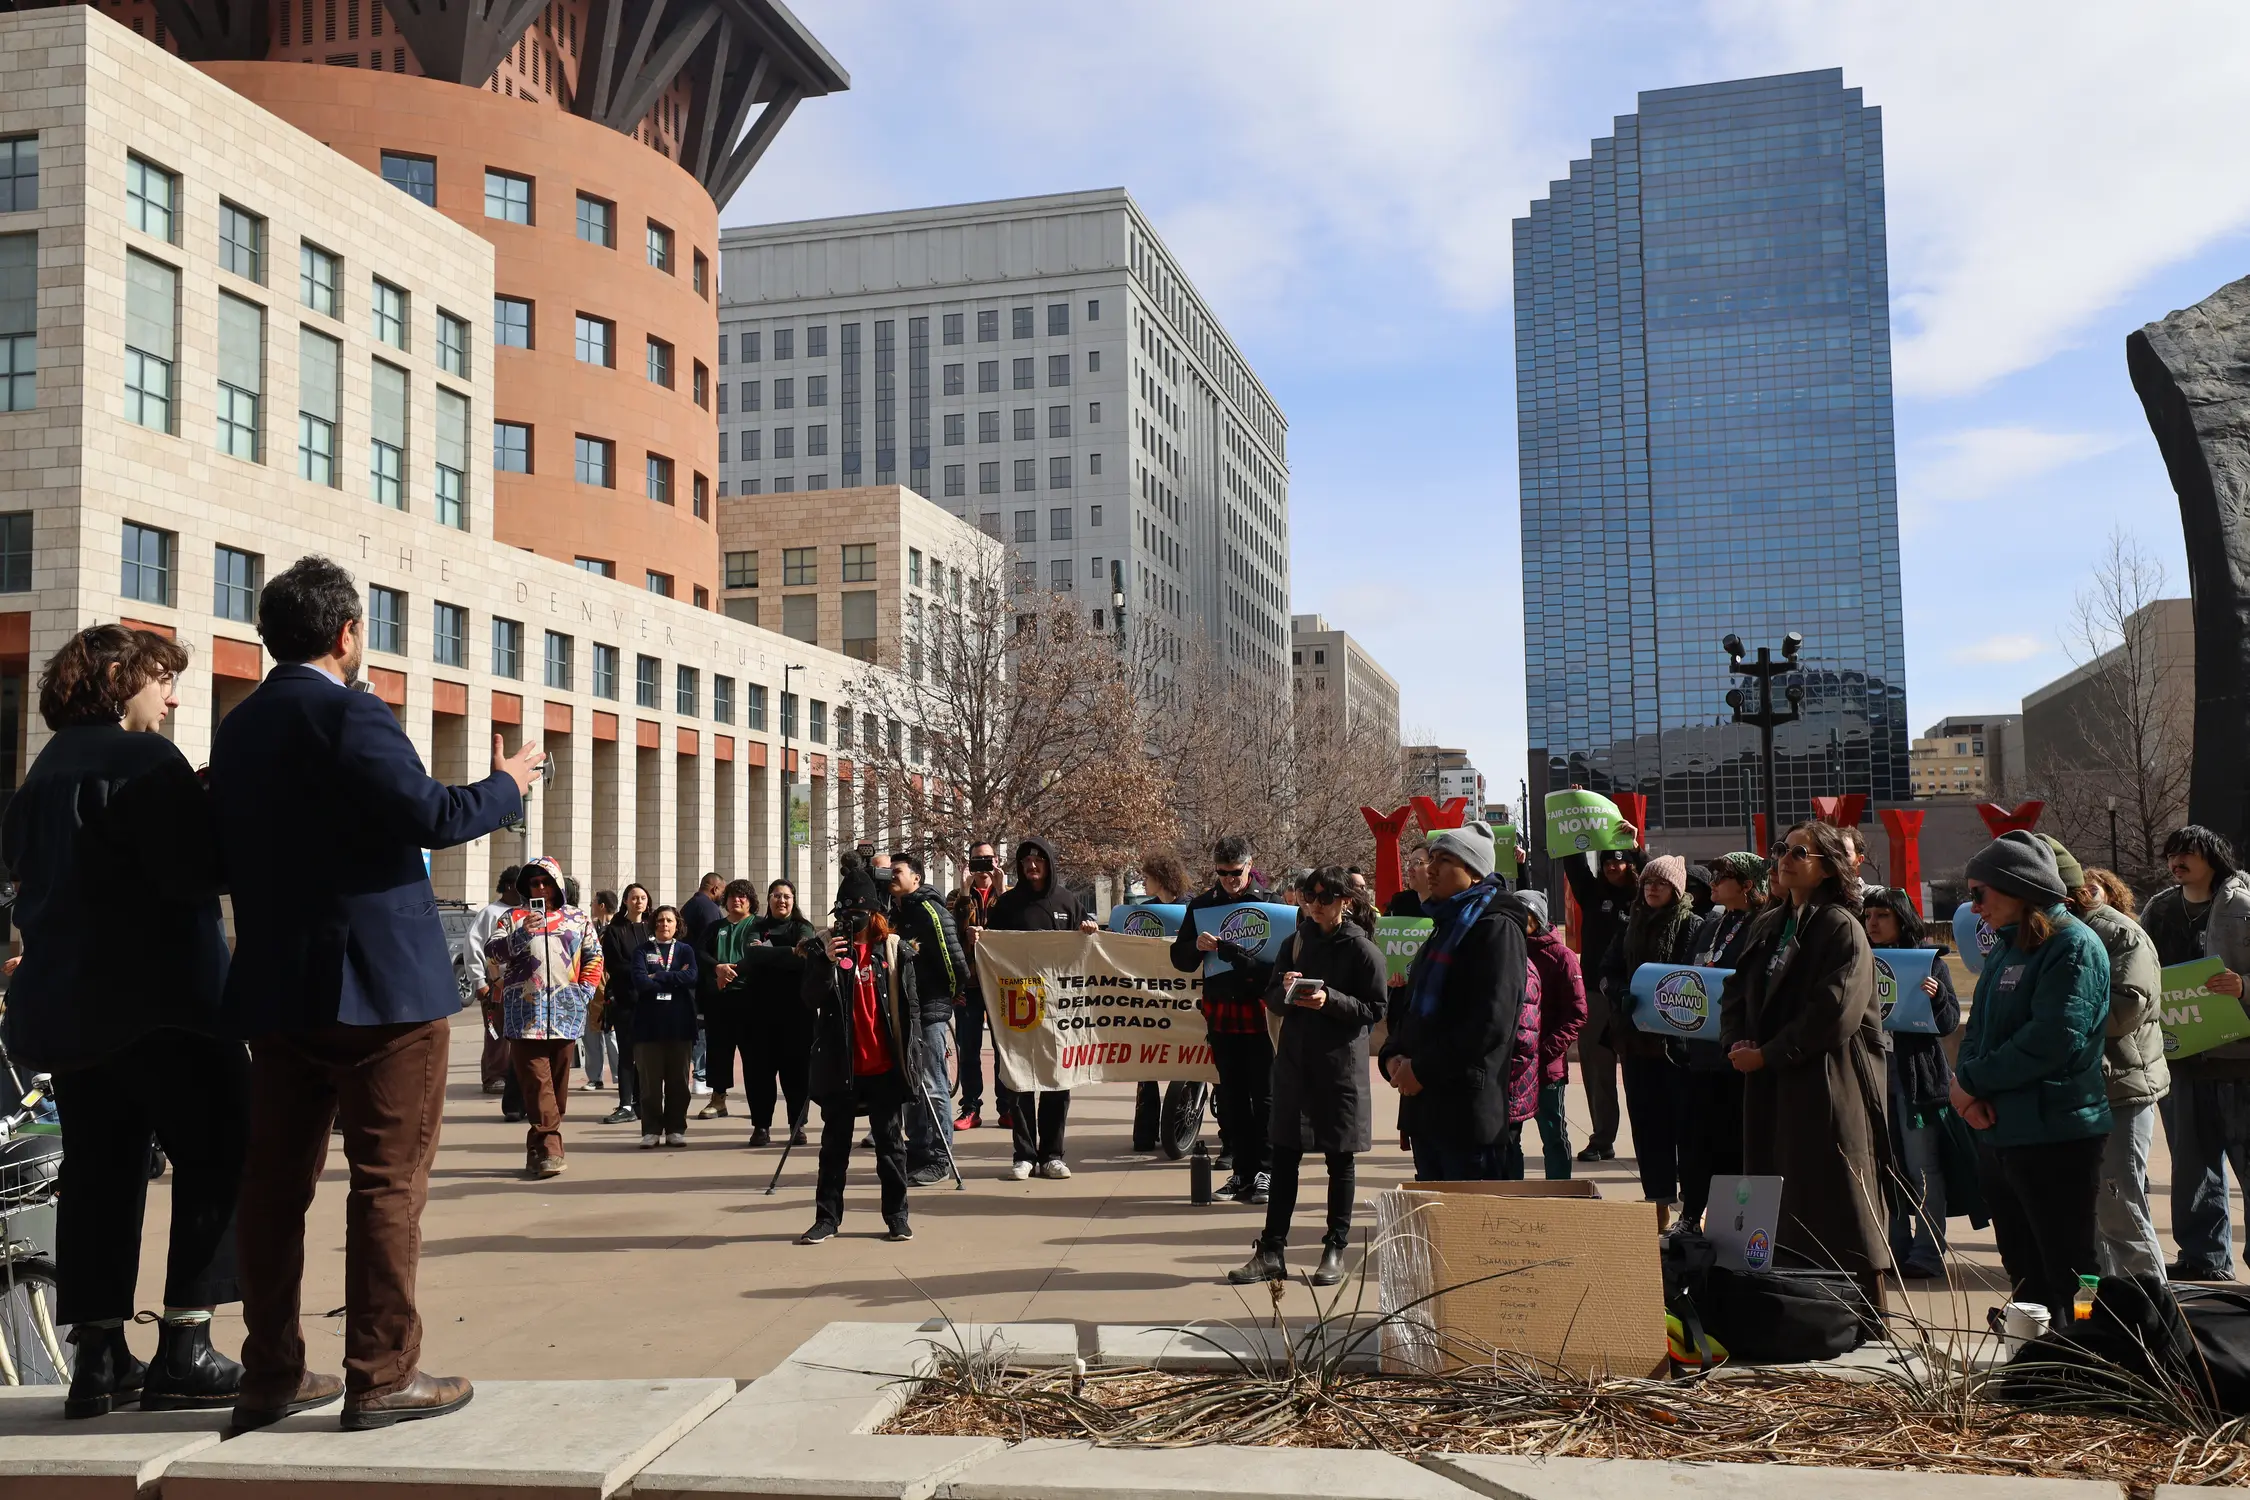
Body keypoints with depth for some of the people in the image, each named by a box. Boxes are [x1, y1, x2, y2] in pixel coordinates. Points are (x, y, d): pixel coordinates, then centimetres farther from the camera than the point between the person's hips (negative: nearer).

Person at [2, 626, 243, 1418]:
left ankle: (98, 1356, 10)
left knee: (101, 1164, 10)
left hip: (65, 999, 9)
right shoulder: (142, 759, -12)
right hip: (160, 997, -9)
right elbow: (194, 873, -20)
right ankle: (184, 1350, -5)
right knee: (218, 1153, -3)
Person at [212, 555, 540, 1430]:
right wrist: (507, 785, -6)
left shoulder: (237, 729, 13)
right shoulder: (350, 714, -13)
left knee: (276, 1177, 11)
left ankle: (271, 1373, 18)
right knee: (388, 1177, -1)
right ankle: (381, 1374, 1)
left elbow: (226, 856, 16)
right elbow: (430, 815, -22)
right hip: (378, 984, -8)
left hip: (273, 987, 8)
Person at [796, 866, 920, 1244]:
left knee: (889, 1140, 8)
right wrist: (827, 962, -19)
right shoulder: (825, 946, 3)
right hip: (840, 1064, 0)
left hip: (884, 1064, 0)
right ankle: (827, 1217, 13)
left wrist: (911, 1052, -1)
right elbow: (810, 998, -5)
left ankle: (897, 1214, 16)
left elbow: (909, 1006, 4)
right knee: (835, 1141, 8)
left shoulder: (894, 949, 3)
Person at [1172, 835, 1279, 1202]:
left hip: (1260, 1011, -4)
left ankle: (1264, 1172, 4)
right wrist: (1197, 946, -13)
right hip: (1221, 1012, 4)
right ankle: (1243, 1170, 16)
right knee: (1231, 1096, 8)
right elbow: (1179, 958, 10)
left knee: (1263, 1095, -1)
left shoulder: (1269, 903, 0)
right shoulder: (1202, 904, 9)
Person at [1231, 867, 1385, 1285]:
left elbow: (1374, 1010, -7)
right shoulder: (1297, 942, 11)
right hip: (1293, 1062, 4)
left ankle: (1335, 1250, 14)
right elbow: (1271, 1000, 12)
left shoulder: (1361, 949, -4)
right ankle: (1271, 1252, 11)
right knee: (1284, 1157, 6)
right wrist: (1285, 990, -10)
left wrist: (1330, 1000, -20)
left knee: (1340, 1160, 5)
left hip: (1341, 1066, -4)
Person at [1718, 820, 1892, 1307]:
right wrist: (1736, 1043, -2)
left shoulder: (1841, 928, -9)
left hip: (1827, 1085, -7)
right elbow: (1736, 992, 17)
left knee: (1835, 1204, -3)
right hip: (1770, 1086, 7)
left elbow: (1834, 1013, -18)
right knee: (1780, 1207, 10)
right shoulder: (1768, 926, 15)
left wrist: (1767, 1055, -15)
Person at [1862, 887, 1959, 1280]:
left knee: (1923, 1170, -4)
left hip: (1918, 1078, -4)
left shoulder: (1930, 964, 1)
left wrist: (1936, 995, -22)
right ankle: (1896, 1248, 18)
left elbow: (1949, 1022, -3)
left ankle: (1927, 1253, 1)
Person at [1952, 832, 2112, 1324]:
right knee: (2024, 1277, 16)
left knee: (2068, 1279, -4)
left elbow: (2053, 1038, -23)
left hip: (2055, 1136, -9)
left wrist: (1972, 1081, -14)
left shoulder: (2072, 945, -12)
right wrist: (1969, 1090, -6)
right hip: (1998, 1135, 9)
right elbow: (1978, 1032, 14)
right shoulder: (2006, 949, 16)